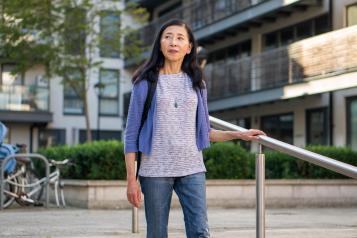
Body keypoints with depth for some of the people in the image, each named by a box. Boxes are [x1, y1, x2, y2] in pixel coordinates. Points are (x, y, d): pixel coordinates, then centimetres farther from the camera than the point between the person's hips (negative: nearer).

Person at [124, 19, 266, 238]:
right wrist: (131, 178, -6)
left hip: (192, 169, 3)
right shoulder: (147, 82, 1)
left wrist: (240, 135, 8)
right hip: (156, 170, -2)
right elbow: (132, 133, -1)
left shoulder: (196, 83, 11)